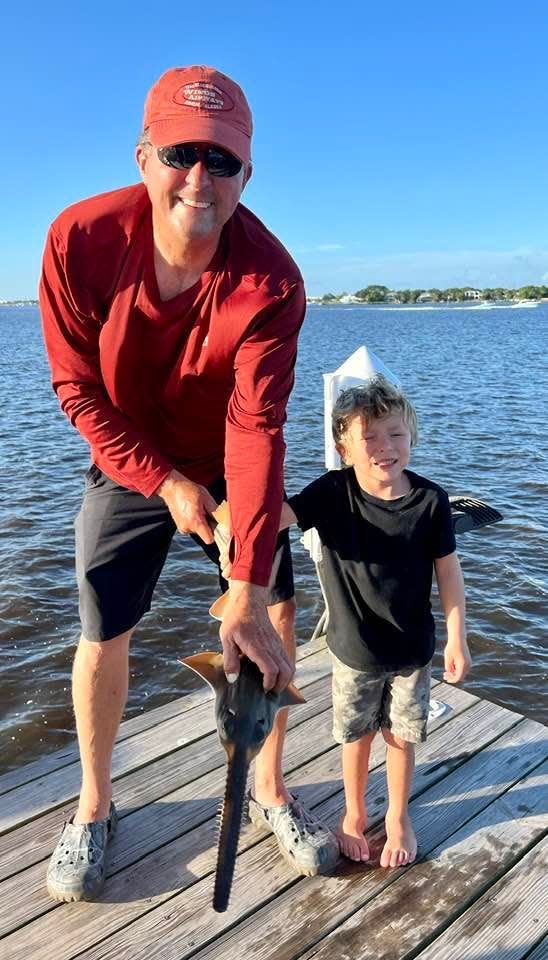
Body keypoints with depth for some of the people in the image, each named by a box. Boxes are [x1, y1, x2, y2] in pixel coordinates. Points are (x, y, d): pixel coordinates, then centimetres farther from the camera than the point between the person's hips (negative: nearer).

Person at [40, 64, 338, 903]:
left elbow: (256, 427, -32)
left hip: (228, 469, 1)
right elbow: (78, 388, -13)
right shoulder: (81, 239, -22)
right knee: (103, 637, 2)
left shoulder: (270, 281, -26)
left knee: (278, 617, 1)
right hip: (128, 468, 0)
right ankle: (94, 805, 27)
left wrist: (246, 595, -38)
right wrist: (166, 483, -19)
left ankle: (270, 787, 25)